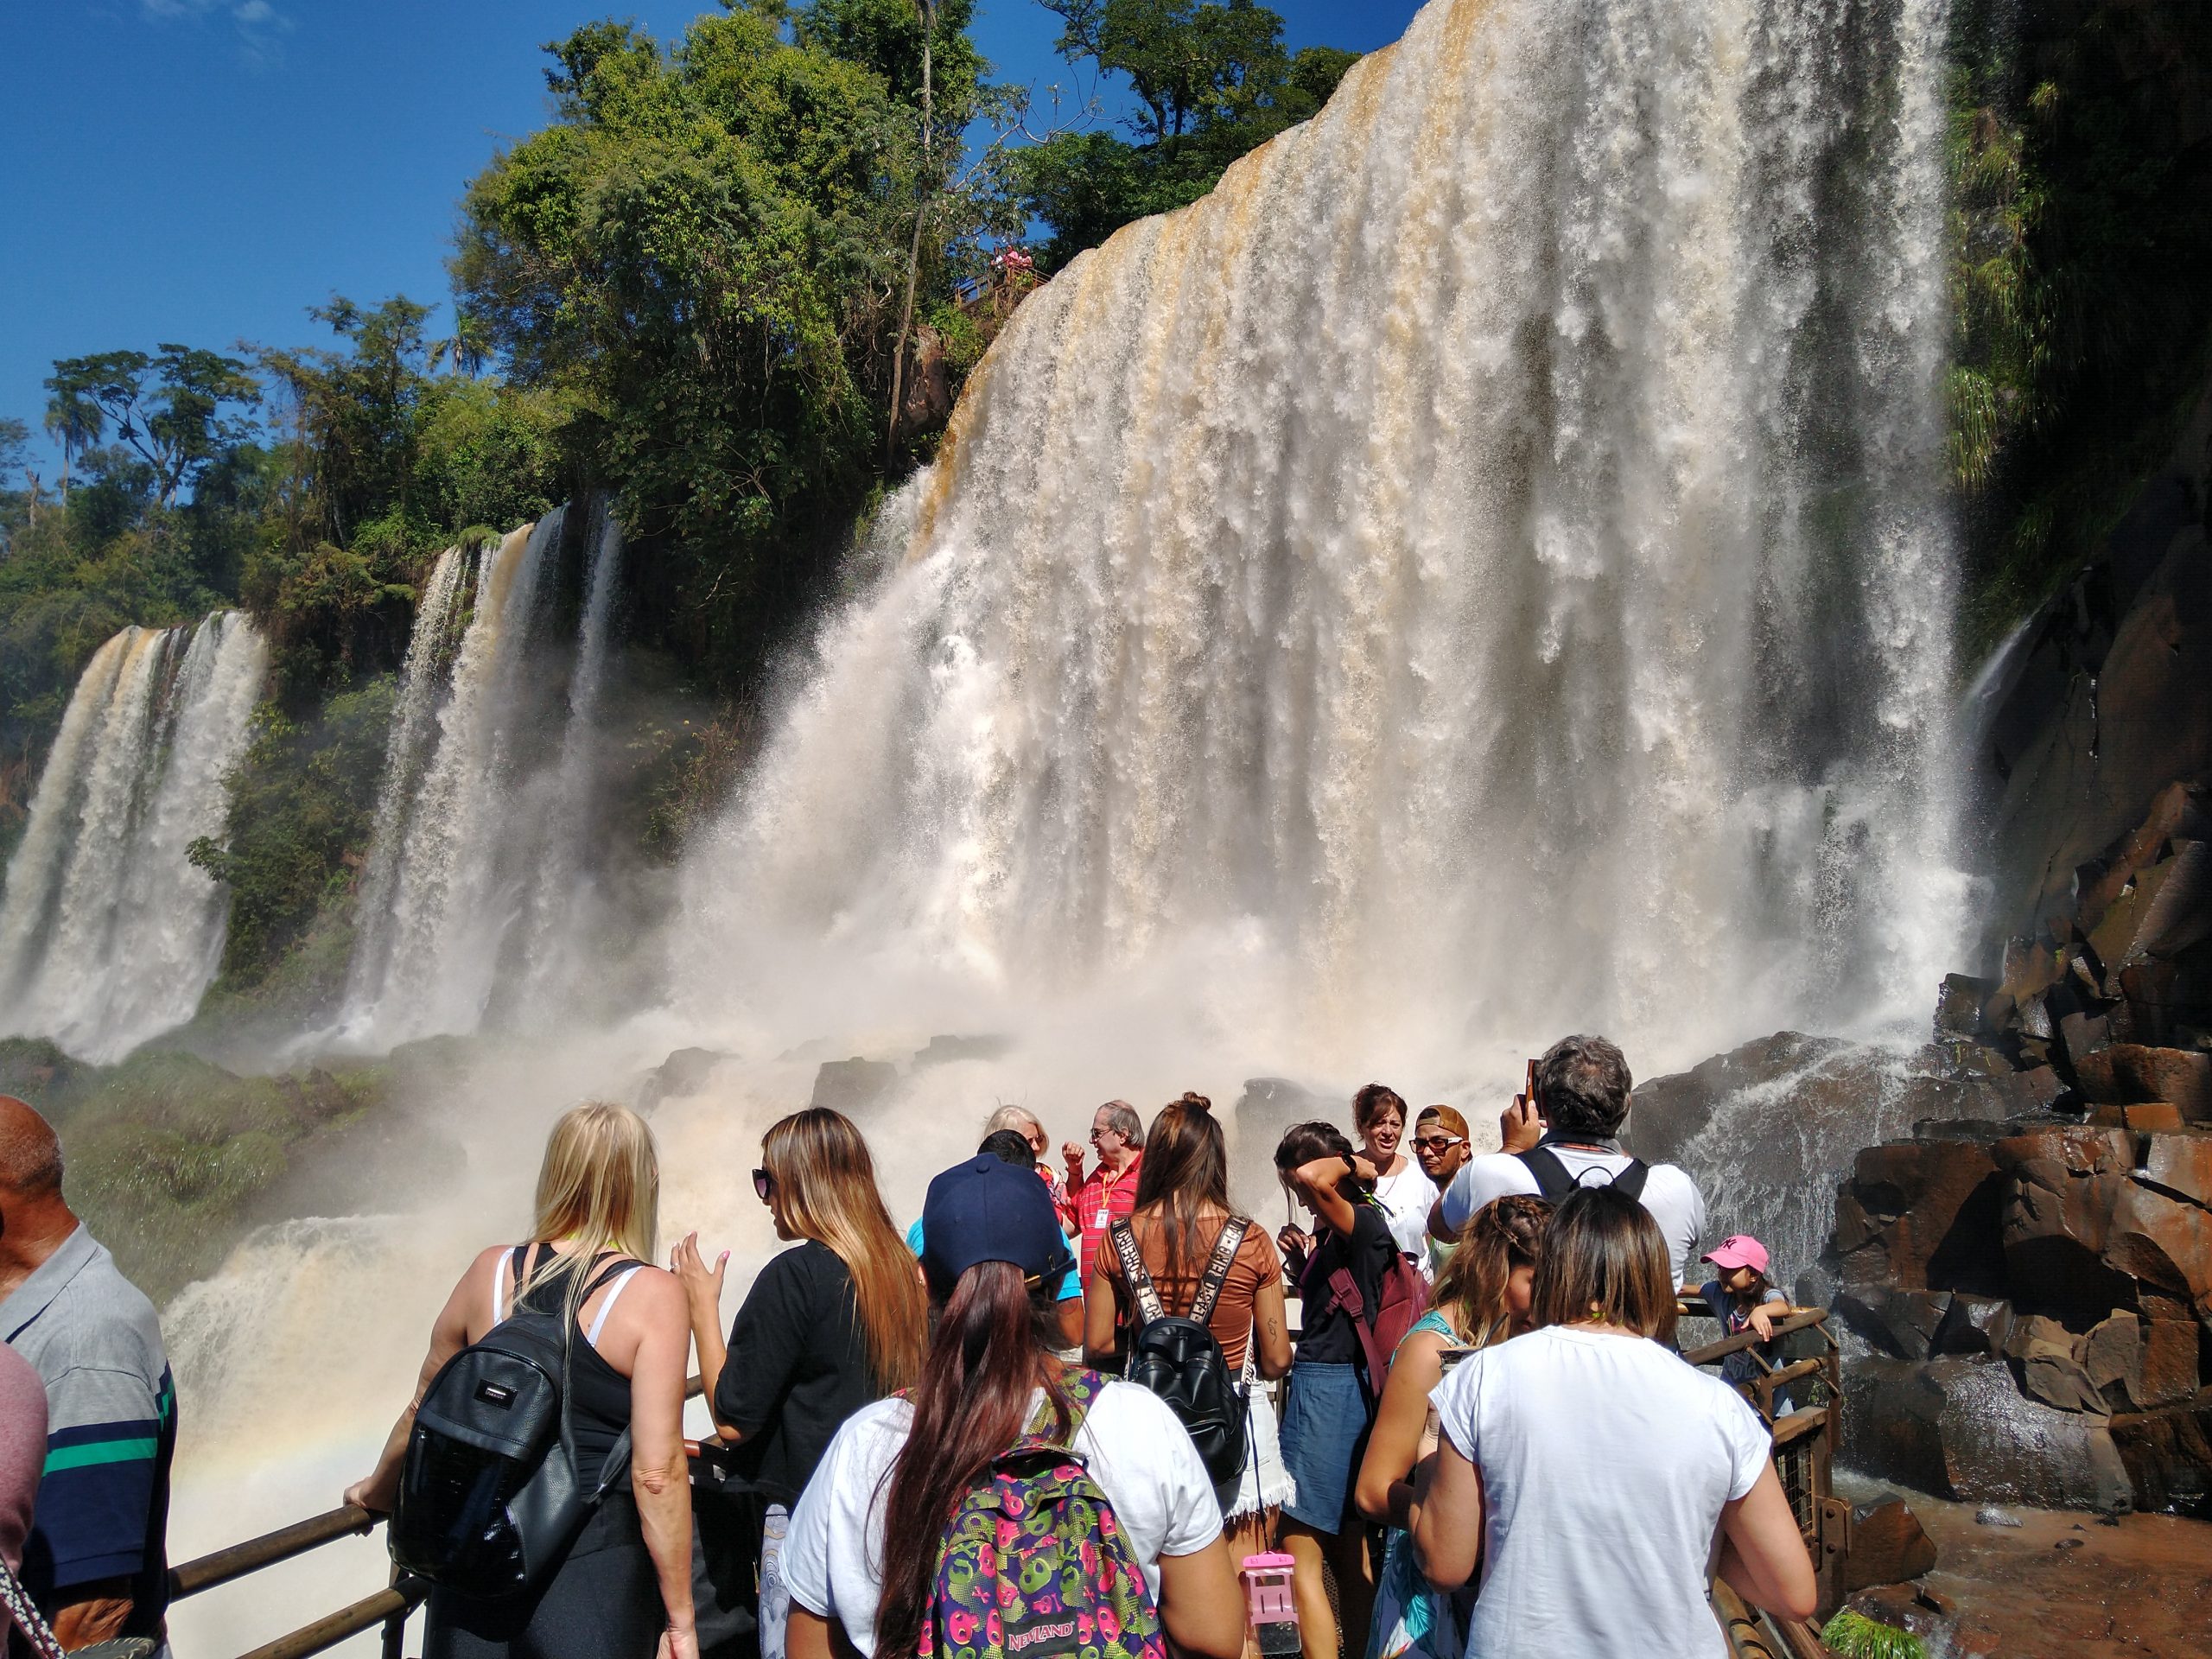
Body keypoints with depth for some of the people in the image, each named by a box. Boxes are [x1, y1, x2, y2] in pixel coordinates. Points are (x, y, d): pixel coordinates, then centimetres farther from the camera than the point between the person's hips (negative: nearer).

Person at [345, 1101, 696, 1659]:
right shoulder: (652, 1293, -14)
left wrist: (377, 1490, 32)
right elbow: (657, 1472, -17)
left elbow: (423, 1413, 12)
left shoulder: (490, 1270, -1)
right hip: (591, 1570, -4)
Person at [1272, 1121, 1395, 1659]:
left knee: (1301, 1556, -3)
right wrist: (1303, 1260, 3)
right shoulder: (1332, 1229, 11)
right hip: (1344, 1385, 10)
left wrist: (1357, 1166, -16)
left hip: (1328, 1387, -10)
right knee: (1347, 1546, 18)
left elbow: (1313, 1177, -35)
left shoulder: (1364, 1221, -17)